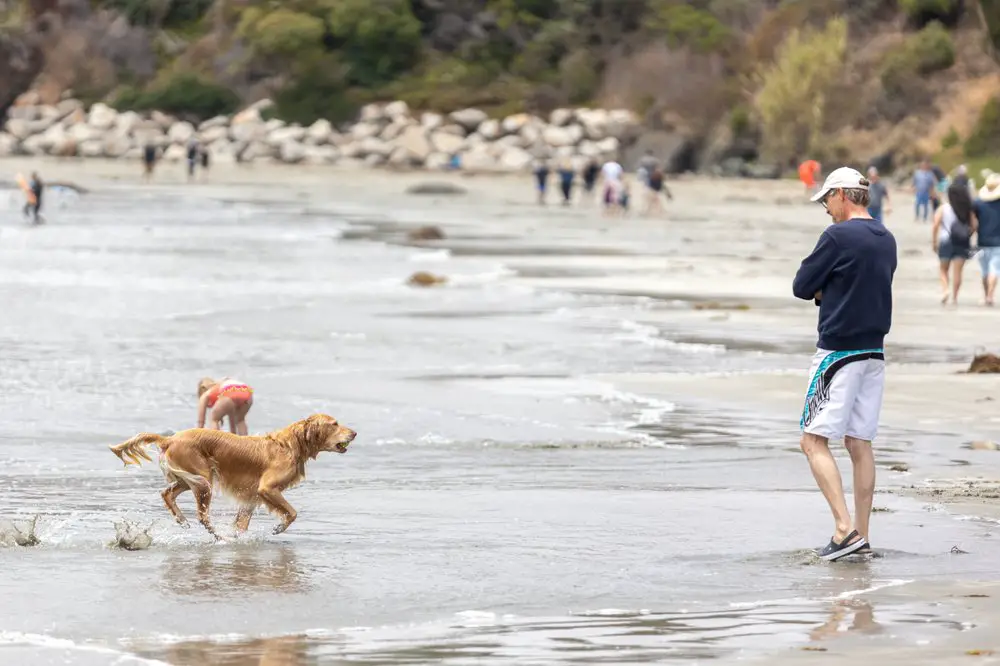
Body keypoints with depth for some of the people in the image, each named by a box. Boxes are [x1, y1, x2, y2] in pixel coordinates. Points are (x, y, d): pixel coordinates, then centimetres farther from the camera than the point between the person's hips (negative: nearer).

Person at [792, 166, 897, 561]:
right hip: (874, 352, 8)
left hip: (839, 351, -8)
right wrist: (830, 292, 5)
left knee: (814, 441, -6)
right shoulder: (886, 240, 11)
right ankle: (861, 536, 11)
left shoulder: (838, 237, -14)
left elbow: (802, 287, -10)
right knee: (860, 444, 11)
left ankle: (845, 528, -18)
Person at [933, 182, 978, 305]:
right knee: (957, 271, 6)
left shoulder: (943, 209, -5)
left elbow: (935, 226, -11)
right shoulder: (968, 210, 0)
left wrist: (934, 242, -4)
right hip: (962, 244, 1)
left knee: (944, 270, 12)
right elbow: (974, 226, 1)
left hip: (946, 243, -1)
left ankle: (945, 289, -11)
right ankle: (954, 297, 5)